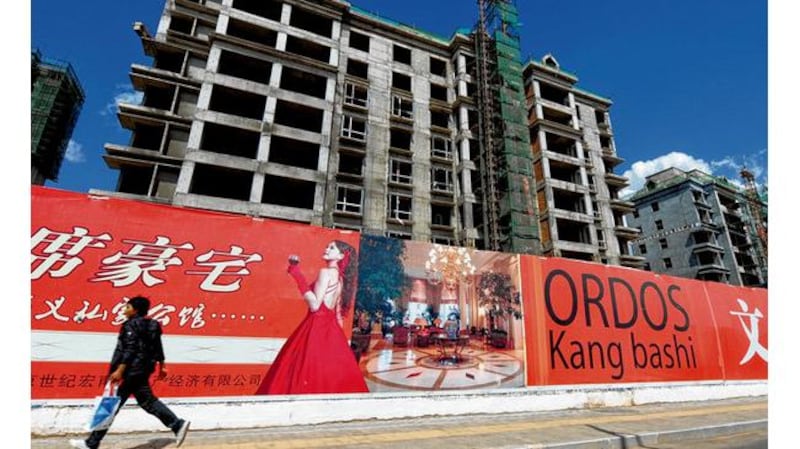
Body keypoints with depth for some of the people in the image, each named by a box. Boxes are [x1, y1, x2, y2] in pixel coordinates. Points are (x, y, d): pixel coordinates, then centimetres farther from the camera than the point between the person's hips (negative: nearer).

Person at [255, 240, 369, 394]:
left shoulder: (325, 272, -11)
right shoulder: (340, 276, 13)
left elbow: (314, 305, -20)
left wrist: (298, 276, -20)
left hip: (318, 328, -8)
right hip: (330, 328, 8)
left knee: (307, 371, -2)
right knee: (329, 371, 13)